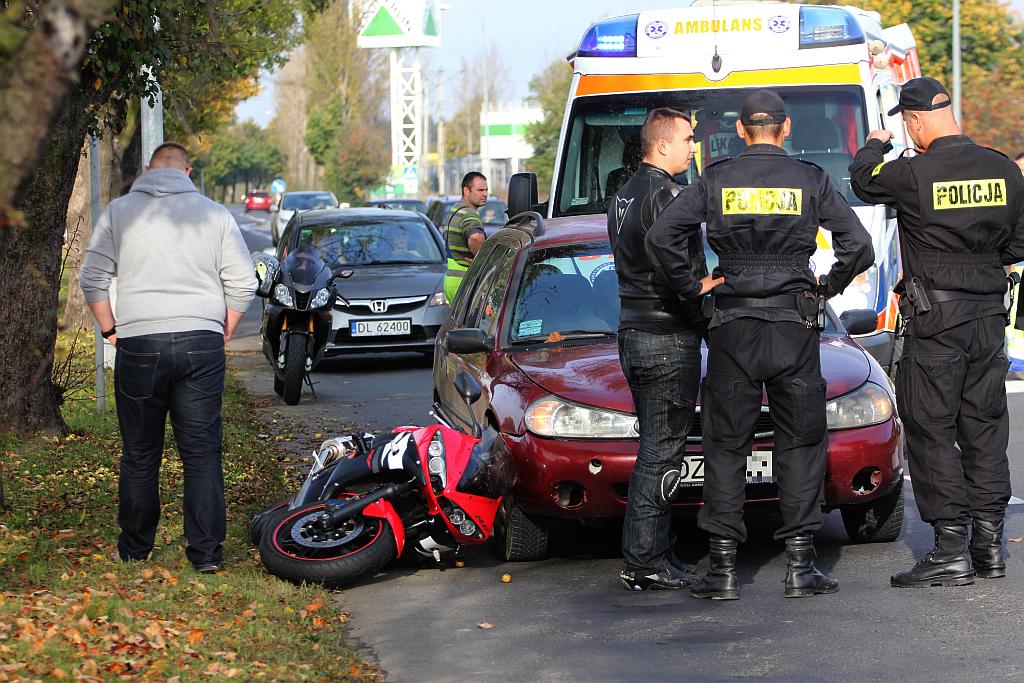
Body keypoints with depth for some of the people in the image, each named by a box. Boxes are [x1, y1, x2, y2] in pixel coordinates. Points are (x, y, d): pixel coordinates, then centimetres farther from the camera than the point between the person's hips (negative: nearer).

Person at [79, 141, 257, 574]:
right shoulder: (215, 214, 6)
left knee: (140, 454, 9)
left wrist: (110, 328, 12)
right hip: (202, 344, 1)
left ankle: (134, 547, 18)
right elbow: (243, 284, 5)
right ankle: (206, 551, 1)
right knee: (202, 452, 3)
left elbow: (91, 279, 1)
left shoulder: (119, 212, 4)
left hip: (139, 345, -1)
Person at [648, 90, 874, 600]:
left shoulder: (716, 180, 1)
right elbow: (859, 247, -5)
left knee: (726, 444, 6)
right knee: (800, 443, 8)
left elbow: (659, 237, -8)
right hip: (795, 328, 0)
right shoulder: (810, 181, 0)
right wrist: (828, 288, 9)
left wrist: (689, 288, 4)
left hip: (733, 328, 0)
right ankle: (799, 565, 5)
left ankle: (722, 567, 3)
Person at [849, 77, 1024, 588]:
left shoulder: (914, 174, -14)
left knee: (932, 431, 0)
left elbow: (863, 180, 7)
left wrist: (874, 146, 27)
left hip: (935, 319, -5)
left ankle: (951, 549, -4)